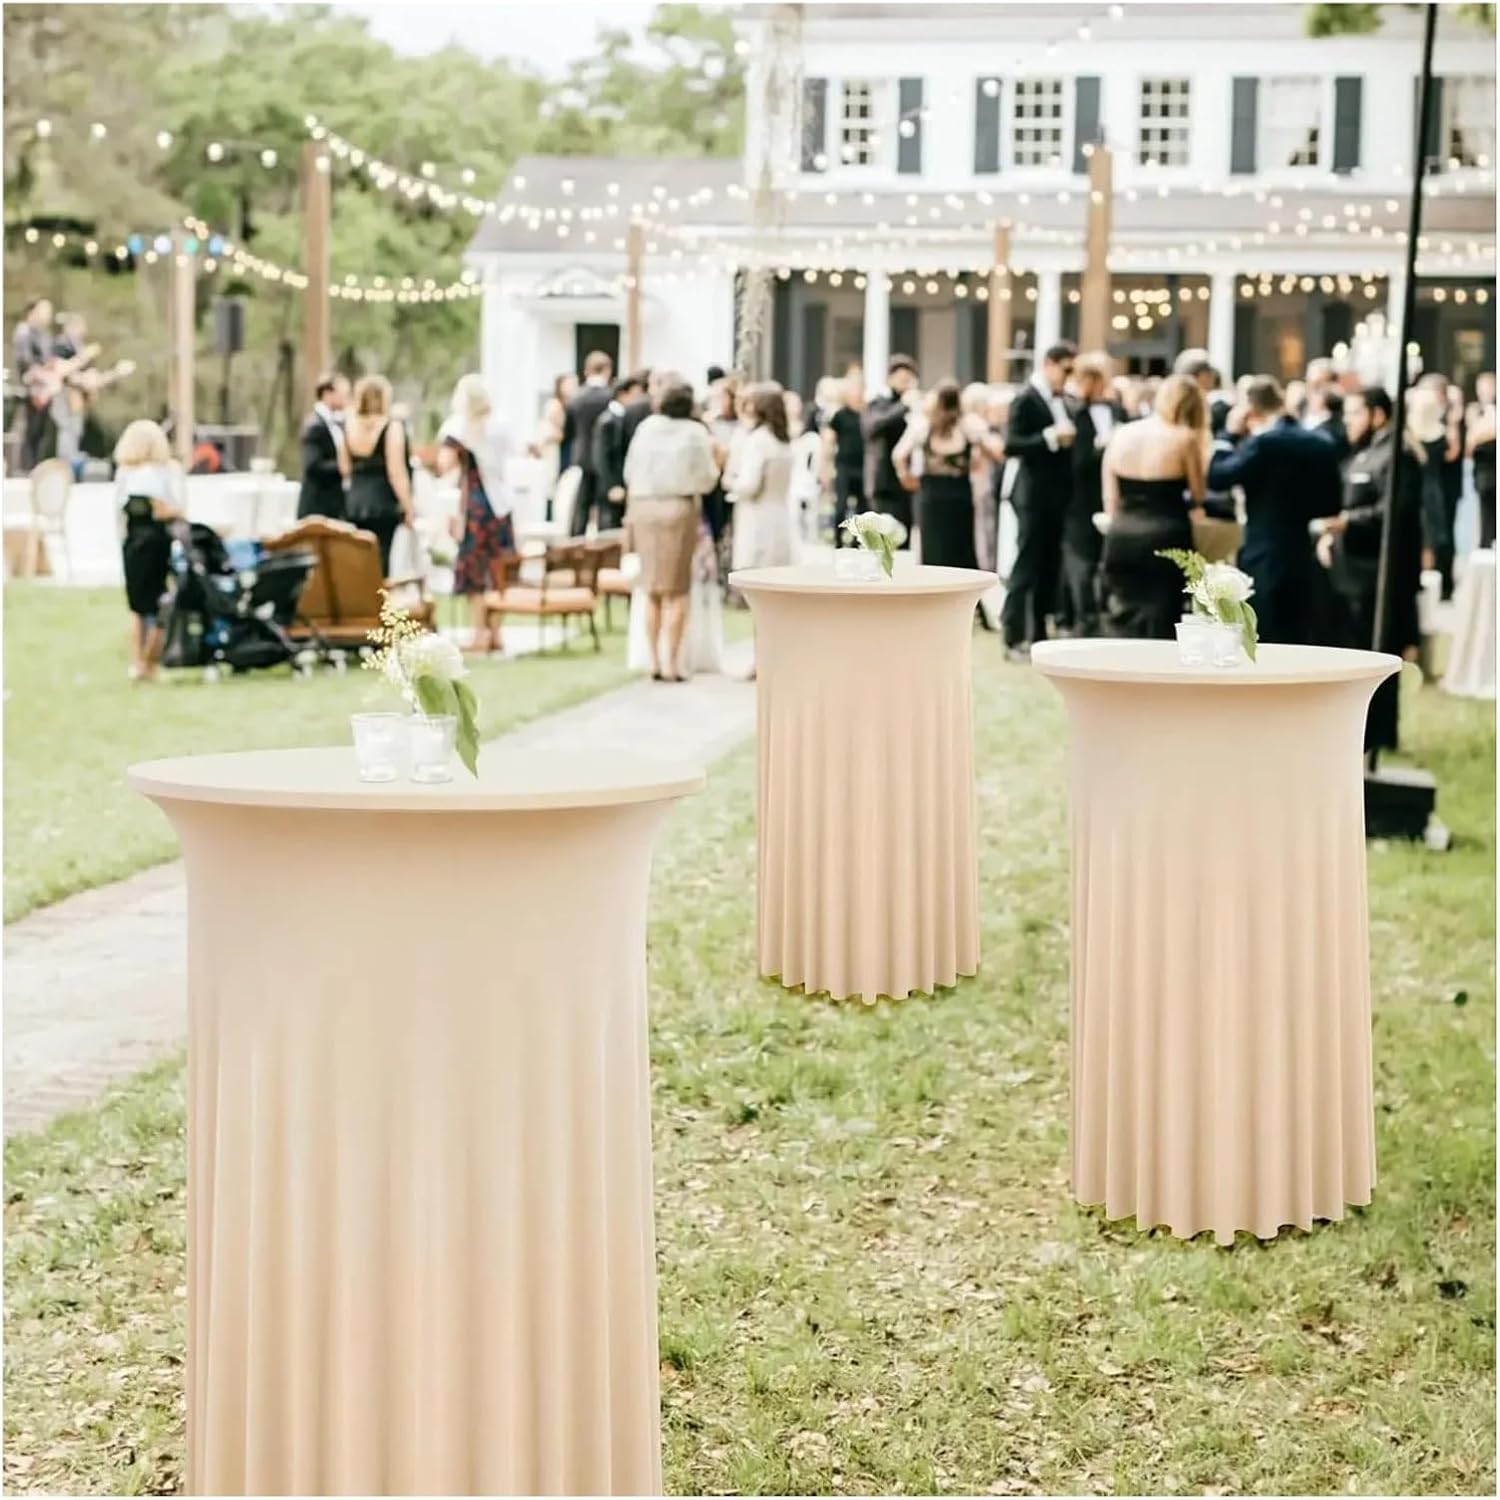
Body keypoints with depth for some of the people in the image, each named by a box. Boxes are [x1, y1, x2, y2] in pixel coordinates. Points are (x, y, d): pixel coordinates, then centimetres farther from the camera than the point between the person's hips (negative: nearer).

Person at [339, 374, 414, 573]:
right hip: (383, 504, -6)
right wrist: (408, 507, -7)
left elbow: (345, 468, 12)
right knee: (380, 561, -5)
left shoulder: (349, 425, 7)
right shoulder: (391, 425, -10)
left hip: (354, 502, 6)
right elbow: (396, 471, -13)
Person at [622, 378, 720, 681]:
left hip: (643, 506, 3)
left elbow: (630, 472, 7)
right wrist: (713, 459, 16)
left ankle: (654, 661, 14)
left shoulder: (646, 427, 2)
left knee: (652, 590, 13)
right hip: (679, 508, -3)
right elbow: (706, 480, -3)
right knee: (676, 590, 3)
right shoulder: (696, 433, -5)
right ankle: (671, 662, 0)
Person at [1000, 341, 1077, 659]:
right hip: (1034, 496, -8)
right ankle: (1015, 637, -1)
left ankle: (1037, 634, 17)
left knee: (1050, 567, 10)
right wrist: (1050, 437, -26)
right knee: (1027, 566, -5)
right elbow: (1011, 445, -18)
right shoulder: (1026, 400, -10)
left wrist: (1069, 439, 1)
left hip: (1057, 496, 8)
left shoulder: (1062, 401, 13)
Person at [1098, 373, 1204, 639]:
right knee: (1161, 629, 2)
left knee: (1121, 626, 10)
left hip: (1120, 539, 4)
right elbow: (1198, 494, 2)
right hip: (1166, 538, -4)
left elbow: (1110, 500, 9)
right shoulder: (1185, 438, -5)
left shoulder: (1121, 435, 7)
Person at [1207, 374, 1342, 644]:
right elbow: (1330, 505, 11)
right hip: (1303, 560, 6)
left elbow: (1216, 478, -12)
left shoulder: (1262, 443, -14)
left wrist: (1230, 434, -4)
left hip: (1265, 562, -6)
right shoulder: (1322, 444, 6)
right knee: (1299, 644, 9)